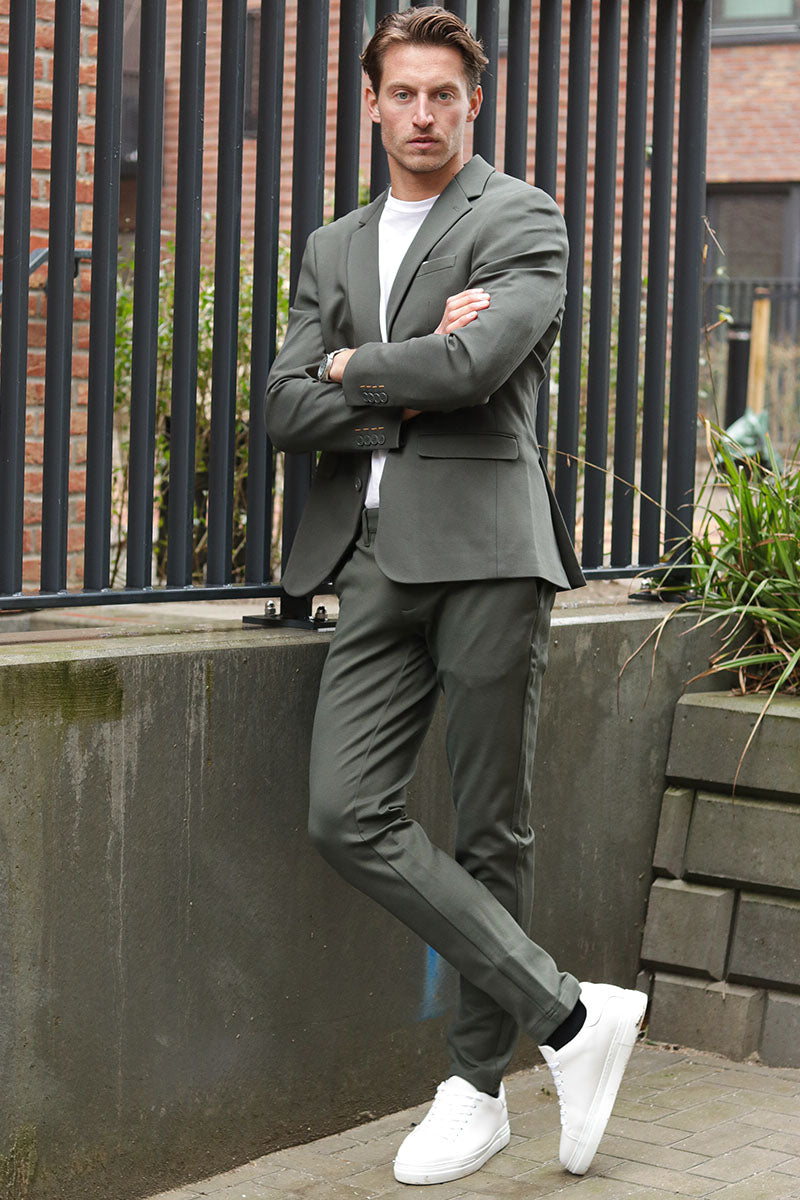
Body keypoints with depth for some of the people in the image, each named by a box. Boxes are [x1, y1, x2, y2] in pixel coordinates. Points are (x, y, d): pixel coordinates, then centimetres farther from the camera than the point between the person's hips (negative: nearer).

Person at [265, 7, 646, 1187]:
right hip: (377, 562, 5)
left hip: (486, 548, -5)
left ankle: (477, 1084, 13)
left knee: (491, 830, 1)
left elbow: (474, 364, -15)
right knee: (348, 816, -9)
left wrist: (353, 366, 2)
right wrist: (418, 379, -4)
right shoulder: (335, 248, 21)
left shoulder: (523, 218, 3)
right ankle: (570, 1014, -3)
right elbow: (285, 411, 9)